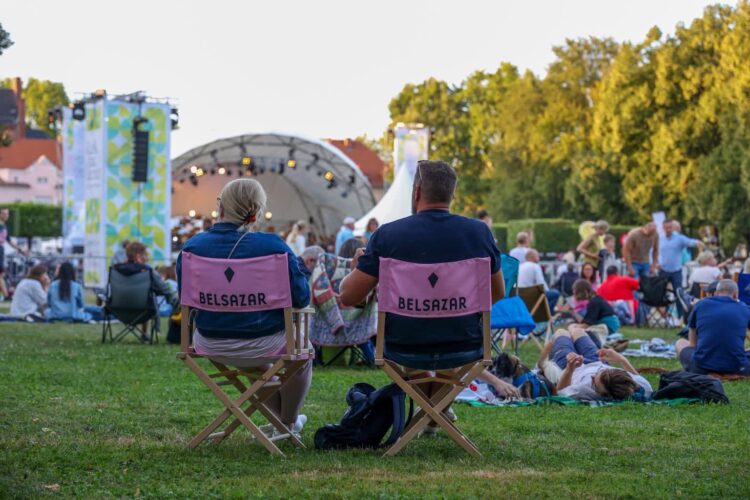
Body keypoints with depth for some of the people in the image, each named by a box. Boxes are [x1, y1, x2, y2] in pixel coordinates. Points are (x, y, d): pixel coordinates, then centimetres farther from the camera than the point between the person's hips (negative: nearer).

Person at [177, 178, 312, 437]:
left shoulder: (192, 247, -9)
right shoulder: (273, 246, -16)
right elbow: (301, 297, -12)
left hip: (211, 346, 3)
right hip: (264, 343, -3)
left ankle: (280, 415, 53)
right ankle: (288, 424, 45)